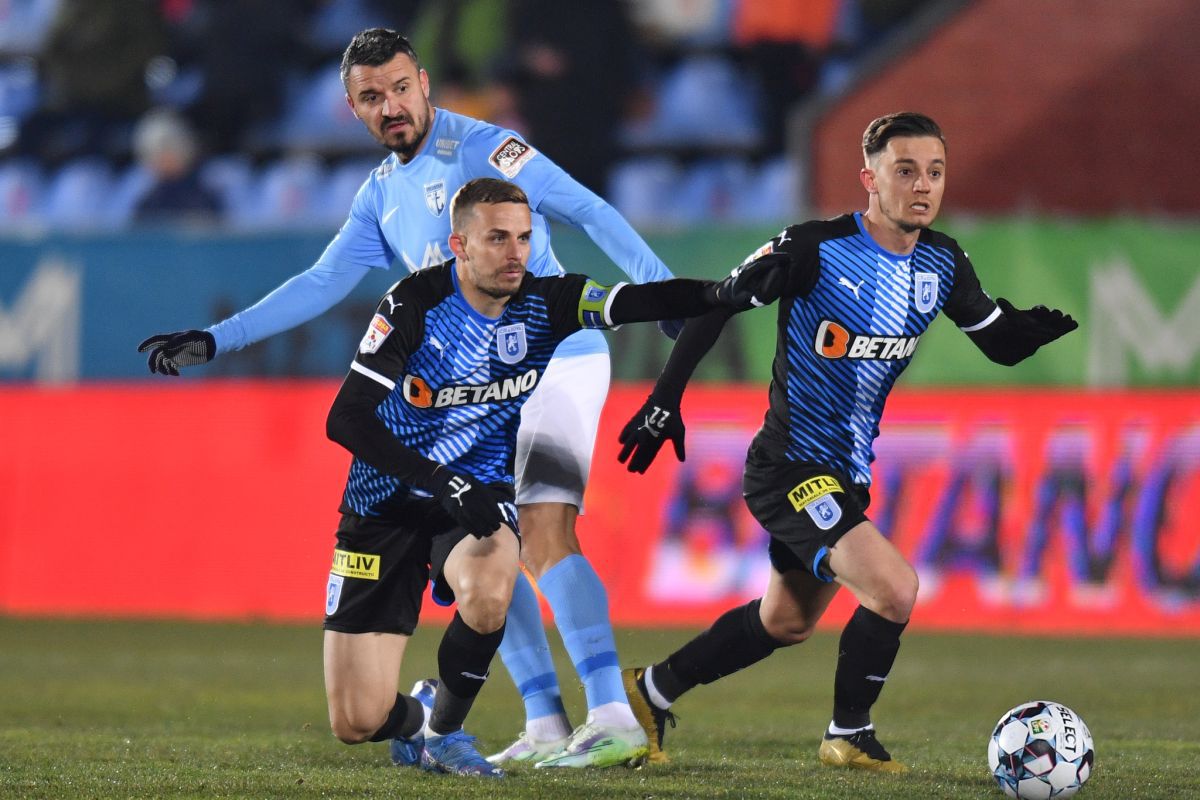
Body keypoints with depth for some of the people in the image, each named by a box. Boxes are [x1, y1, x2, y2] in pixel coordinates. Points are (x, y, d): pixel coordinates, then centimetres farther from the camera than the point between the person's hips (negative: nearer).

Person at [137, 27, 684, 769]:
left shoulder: (481, 149, -10)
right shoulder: (382, 196, 14)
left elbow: (590, 213, -15)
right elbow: (321, 285, 18)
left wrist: (665, 293, -25)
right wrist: (212, 341, 14)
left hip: (559, 364, -9)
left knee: (544, 533, -21)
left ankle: (615, 719, -27)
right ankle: (546, 727, 12)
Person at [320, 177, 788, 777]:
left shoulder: (544, 302, -8)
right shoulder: (417, 304, -18)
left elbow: (641, 301, -22)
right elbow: (346, 419, -23)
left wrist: (722, 293, -43)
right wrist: (445, 483, -32)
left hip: (479, 491, 2)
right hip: (387, 500, -2)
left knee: (488, 593, -35)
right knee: (357, 722, -9)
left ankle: (445, 730, -5)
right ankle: (419, 717, 30)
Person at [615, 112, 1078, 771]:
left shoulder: (941, 263, 0)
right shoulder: (817, 249, -20)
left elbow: (1001, 342, 7)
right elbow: (715, 304, -11)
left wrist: (1041, 327, -17)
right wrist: (665, 398, -10)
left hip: (846, 474, 9)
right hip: (789, 466, -9)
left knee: (787, 622, 22)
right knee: (894, 590, -22)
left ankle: (652, 691, 39)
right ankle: (849, 735, 0)